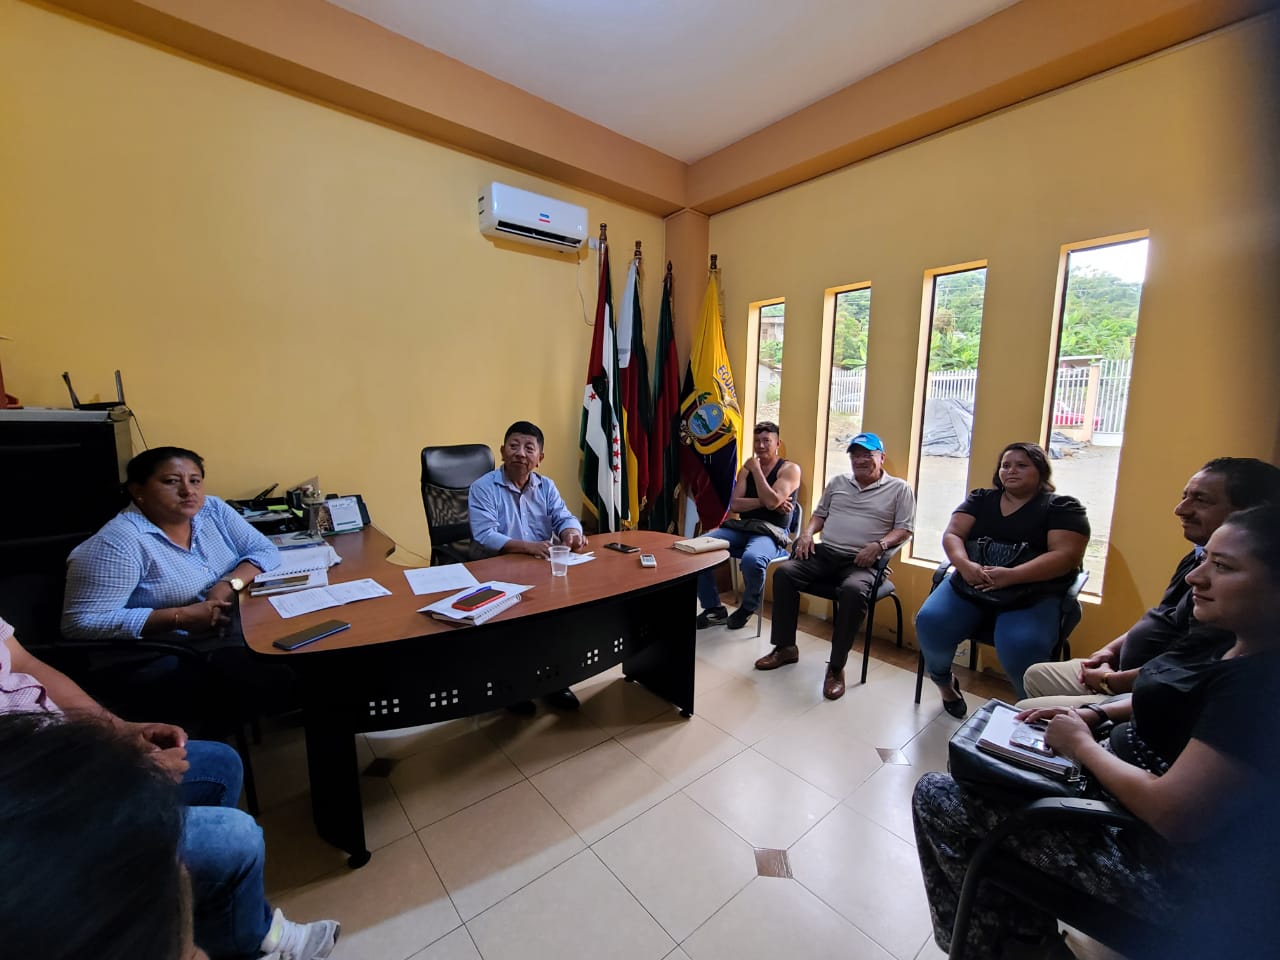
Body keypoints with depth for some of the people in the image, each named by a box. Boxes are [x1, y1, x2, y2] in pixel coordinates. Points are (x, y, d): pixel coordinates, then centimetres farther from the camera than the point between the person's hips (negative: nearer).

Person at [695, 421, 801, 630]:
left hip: (771, 533, -5)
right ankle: (714, 608, -3)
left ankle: (748, 608, -5)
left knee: (752, 559, -39)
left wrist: (756, 469, -9)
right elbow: (734, 505, 2)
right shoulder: (746, 469, 15)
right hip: (741, 528, 5)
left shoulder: (790, 469, 0)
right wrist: (764, 502, -12)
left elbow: (772, 502, -17)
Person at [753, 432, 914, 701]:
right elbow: (820, 514, 22)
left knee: (853, 590, -37)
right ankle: (785, 647, -6)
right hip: (824, 553, 4)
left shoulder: (899, 489, 7)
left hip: (861, 562, -4)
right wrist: (807, 533, 1)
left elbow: (904, 529, 0)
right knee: (784, 573, -19)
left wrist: (880, 545, -18)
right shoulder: (838, 482, 19)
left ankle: (836, 667, -22)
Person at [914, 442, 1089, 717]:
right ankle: (944, 682, 9)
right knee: (930, 623, -23)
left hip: (1033, 593, -2)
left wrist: (1011, 576, -24)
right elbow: (952, 535, 3)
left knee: (1021, 648, -32)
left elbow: (1065, 555, -9)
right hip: (970, 585, 3)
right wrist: (964, 564, -20)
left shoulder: (1062, 507, 6)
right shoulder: (980, 499, 14)